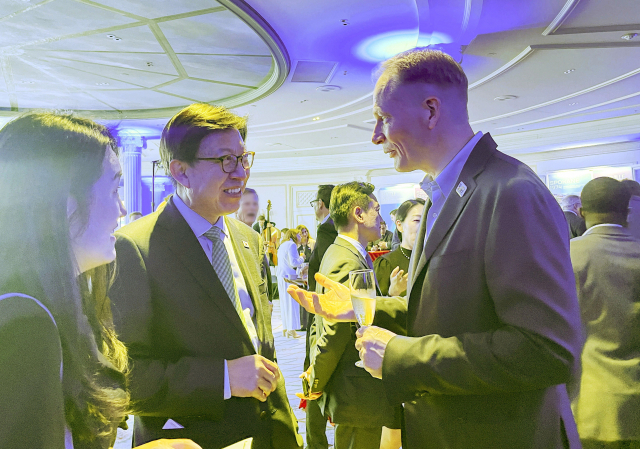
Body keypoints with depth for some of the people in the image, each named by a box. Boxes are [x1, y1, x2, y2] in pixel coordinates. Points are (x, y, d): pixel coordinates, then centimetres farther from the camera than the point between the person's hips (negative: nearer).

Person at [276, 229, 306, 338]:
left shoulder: (282, 245, 19)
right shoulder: (291, 245, -10)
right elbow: (293, 262, -17)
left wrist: (299, 257, 24)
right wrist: (301, 258, 0)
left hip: (281, 276, 9)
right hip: (289, 276, -9)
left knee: (285, 302, 12)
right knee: (291, 302, -6)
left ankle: (285, 329, 17)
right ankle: (291, 330, -6)